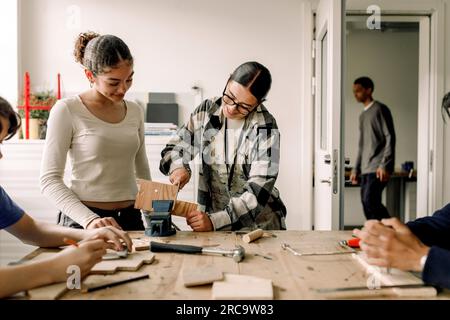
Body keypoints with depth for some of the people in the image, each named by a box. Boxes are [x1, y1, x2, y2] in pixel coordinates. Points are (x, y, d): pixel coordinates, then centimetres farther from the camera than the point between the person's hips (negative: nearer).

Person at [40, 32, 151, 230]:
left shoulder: (135, 111, 7)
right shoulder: (66, 111, -8)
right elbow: (49, 180, -11)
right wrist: (89, 219, -23)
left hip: (130, 218, 4)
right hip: (81, 221, -4)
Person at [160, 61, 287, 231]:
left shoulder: (265, 128, -12)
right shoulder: (207, 111, -2)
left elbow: (258, 190, -16)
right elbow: (175, 147, 9)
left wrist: (214, 221, -26)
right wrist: (178, 166, -13)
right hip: (209, 217, 1)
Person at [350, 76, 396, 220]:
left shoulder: (380, 109, -2)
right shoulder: (362, 115, 21)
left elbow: (390, 137, -10)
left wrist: (384, 165, -18)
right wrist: (356, 169, 19)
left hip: (378, 168, -8)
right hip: (366, 169, 8)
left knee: (370, 201, -18)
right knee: (366, 204, 4)